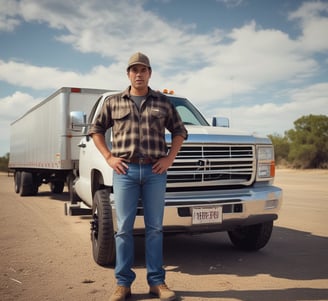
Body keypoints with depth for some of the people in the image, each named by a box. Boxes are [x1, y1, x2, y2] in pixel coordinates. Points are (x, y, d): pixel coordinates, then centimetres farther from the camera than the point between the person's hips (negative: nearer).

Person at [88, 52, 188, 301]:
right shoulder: (113, 102, 10)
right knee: (124, 228, 2)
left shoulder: (163, 102, 11)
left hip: (155, 171, 1)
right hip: (125, 171, 0)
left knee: (155, 228, 5)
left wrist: (169, 158, 3)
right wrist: (109, 157, 3)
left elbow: (180, 131, 16)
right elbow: (96, 130, 16)